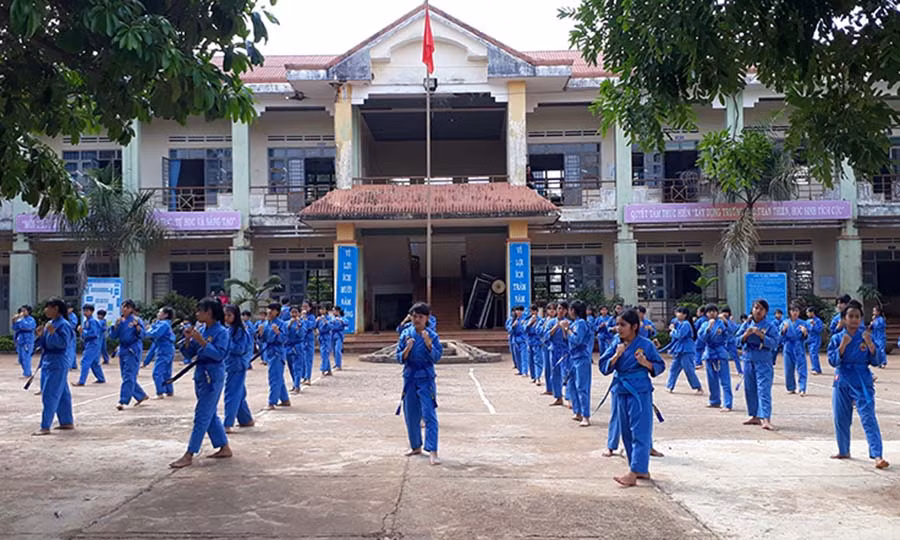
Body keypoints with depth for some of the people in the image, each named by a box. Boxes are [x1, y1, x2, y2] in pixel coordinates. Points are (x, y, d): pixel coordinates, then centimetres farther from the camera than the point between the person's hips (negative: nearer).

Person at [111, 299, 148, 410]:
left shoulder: (136, 320, -5)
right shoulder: (120, 320, 9)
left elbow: (141, 335, -13)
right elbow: (113, 335, 4)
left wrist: (137, 326, -29)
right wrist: (116, 325, -11)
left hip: (133, 351, -7)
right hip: (123, 350, 7)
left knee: (128, 377, -10)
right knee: (126, 376, 12)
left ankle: (123, 401, -11)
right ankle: (142, 396, 26)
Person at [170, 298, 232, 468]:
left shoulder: (221, 332, -12)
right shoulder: (201, 330, 8)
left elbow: (219, 354, -22)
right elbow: (189, 353, 10)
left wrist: (201, 341, -26)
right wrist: (188, 339, -7)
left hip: (213, 376, -8)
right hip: (200, 374, 8)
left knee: (202, 416, -6)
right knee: (211, 414, 15)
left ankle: (189, 455, -3)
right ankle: (224, 448, 26)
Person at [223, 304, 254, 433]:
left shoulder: (239, 330, -14)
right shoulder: (226, 329, 11)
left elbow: (240, 349, -18)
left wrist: (226, 342, -22)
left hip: (237, 366, -8)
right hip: (228, 365, 8)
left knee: (231, 395, -8)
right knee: (239, 394, 16)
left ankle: (228, 424, -7)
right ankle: (247, 420, 28)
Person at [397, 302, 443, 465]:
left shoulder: (432, 335, -6)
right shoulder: (406, 334, 1)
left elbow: (436, 358, -12)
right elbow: (399, 358, 2)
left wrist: (428, 343, -26)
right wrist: (407, 349, -18)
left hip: (426, 379, -3)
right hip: (410, 378, 4)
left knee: (429, 415, -11)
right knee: (411, 415, 13)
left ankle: (433, 451, -14)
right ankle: (416, 447, 30)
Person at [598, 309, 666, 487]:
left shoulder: (646, 345, -6)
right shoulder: (617, 346, 7)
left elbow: (660, 366, 1)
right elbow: (604, 368, 1)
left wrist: (645, 363, -17)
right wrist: (616, 355, -13)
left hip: (640, 392, -6)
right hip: (621, 392, 6)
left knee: (640, 433, -7)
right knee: (627, 433, 13)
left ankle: (633, 473, -11)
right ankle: (642, 469, 26)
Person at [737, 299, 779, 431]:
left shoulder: (770, 326, -4)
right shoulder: (747, 324, 8)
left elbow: (774, 343, -12)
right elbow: (738, 340, 7)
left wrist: (760, 335, -21)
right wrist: (746, 334, -12)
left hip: (763, 361, -5)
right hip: (748, 359, 5)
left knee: (764, 390, -12)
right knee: (750, 389, 12)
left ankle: (766, 419, -18)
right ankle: (755, 416, 24)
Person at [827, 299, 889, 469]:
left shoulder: (865, 337, 0)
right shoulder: (837, 338, 2)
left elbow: (875, 361, -1)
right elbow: (833, 361, -6)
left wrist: (870, 344, -17)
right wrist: (843, 345, -18)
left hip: (862, 382, -2)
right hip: (842, 382, 2)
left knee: (868, 418, -12)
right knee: (840, 419, 11)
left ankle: (877, 455, -16)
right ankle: (843, 451, 29)